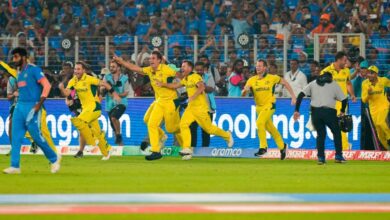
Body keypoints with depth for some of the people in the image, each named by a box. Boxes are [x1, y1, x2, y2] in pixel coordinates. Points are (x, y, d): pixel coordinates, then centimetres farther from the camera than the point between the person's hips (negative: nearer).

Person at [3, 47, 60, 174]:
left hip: (32, 106, -8)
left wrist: (39, 104, -18)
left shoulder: (33, 69, -8)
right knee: (15, 136, 0)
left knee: (36, 135, -7)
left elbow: (47, 85, -14)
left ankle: (54, 159, 11)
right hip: (19, 106, 8)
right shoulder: (19, 73, 16)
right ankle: (15, 166, 0)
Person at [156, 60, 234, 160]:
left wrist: (193, 96, -42)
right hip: (191, 107, 8)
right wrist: (163, 84, 10)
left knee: (208, 128, 1)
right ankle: (187, 149, -13)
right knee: (183, 124, -11)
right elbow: (176, 85, 20)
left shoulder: (195, 77, -15)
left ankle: (227, 135, 27)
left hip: (200, 107, -8)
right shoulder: (185, 79, 14)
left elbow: (201, 87, -30)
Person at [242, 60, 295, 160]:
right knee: (270, 128, 13)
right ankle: (282, 146, 32)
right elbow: (243, 94, -2)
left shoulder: (272, 78, -6)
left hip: (269, 105, -5)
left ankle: (263, 147, -18)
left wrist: (293, 96, 5)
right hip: (259, 106, 5)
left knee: (260, 122, -25)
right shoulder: (252, 80, 1)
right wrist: (245, 90, -27)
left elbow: (285, 83, 7)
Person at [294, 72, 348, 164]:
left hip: (315, 111, 2)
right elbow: (344, 99, 8)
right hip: (329, 111, -2)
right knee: (336, 132, 17)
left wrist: (297, 110, 5)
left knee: (321, 133, 17)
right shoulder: (334, 84, 14)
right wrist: (342, 111, 25)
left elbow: (301, 95, 6)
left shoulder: (313, 83, 18)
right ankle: (338, 156, 12)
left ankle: (321, 157, 7)